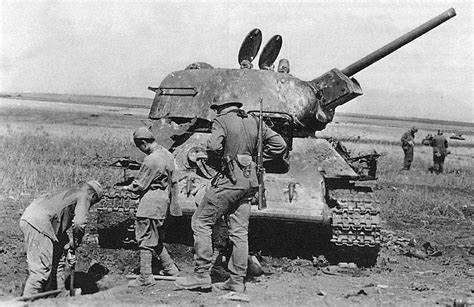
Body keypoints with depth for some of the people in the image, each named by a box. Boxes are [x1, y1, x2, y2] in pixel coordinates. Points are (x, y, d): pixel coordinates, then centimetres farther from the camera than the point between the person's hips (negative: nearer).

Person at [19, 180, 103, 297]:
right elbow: (79, 223, -13)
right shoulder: (84, 197, 4)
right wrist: (75, 243, 3)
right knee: (41, 270, -9)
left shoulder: (68, 192, 31)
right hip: (39, 225, -10)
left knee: (57, 261, 19)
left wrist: (68, 249, 27)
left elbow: (60, 224, 32)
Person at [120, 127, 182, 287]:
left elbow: (139, 185, -14)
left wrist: (126, 187, 5)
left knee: (145, 240, -1)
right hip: (164, 201, 9)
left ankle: (145, 277, 5)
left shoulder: (151, 160, -21)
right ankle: (170, 268, 25)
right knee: (157, 239, 20)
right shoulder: (166, 154, 7)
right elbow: (172, 181, 16)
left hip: (151, 204, -9)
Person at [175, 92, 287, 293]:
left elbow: (214, 146, -23)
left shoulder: (222, 121, -5)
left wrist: (212, 160, -3)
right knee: (239, 231, 10)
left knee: (200, 222, 2)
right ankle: (237, 281, 12)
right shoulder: (254, 121, 14)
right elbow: (279, 144, 12)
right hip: (249, 181, 7)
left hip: (229, 180, -7)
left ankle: (202, 276, -1)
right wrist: (257, 160, 15)